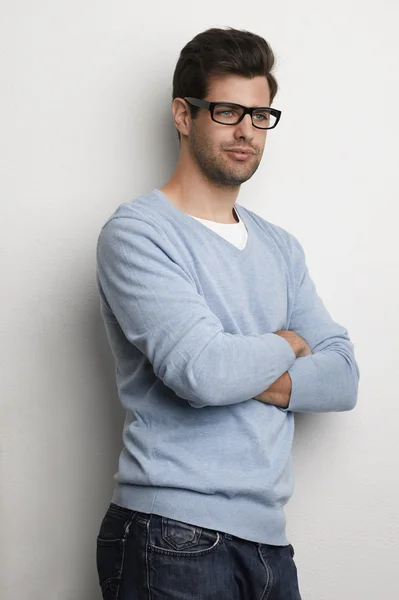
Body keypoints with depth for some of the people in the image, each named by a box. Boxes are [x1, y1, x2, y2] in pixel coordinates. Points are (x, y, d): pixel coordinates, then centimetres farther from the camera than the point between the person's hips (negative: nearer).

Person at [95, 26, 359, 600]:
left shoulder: (280, 247, 13)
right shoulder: (136, 232, -9)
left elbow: (343, 378, 5)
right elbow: (202, 371, -22)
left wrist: (243, 374, -12)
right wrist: (286, 345, -2)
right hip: (174, 537, -6)